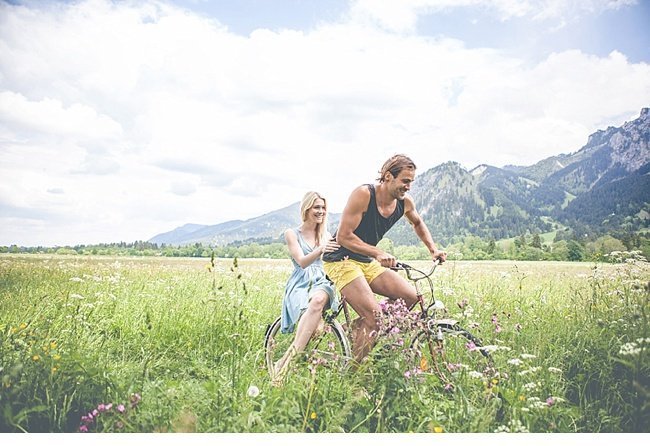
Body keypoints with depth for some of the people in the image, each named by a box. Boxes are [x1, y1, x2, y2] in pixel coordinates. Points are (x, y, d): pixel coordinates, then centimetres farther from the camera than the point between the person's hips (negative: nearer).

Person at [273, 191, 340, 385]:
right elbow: (302, 262, -8)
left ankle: (287, 359, -41)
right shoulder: (292, 233, 6)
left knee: (318, 300, -38)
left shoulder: (326, 236, 20)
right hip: (299, 286, -2)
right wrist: (320, 250, -28)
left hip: (321, 283, 2)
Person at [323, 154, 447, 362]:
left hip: (367, 262, 7)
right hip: (340, 260, -7)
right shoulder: (363, 194, -20)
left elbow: (418, 223, 23)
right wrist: (378, 253, -32)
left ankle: (360, 325, 5)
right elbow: (343, 236, -23)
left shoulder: (405, 202, 0)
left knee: (411, 296, -9)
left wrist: (433, 250, 11)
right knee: (374, 317, -19)